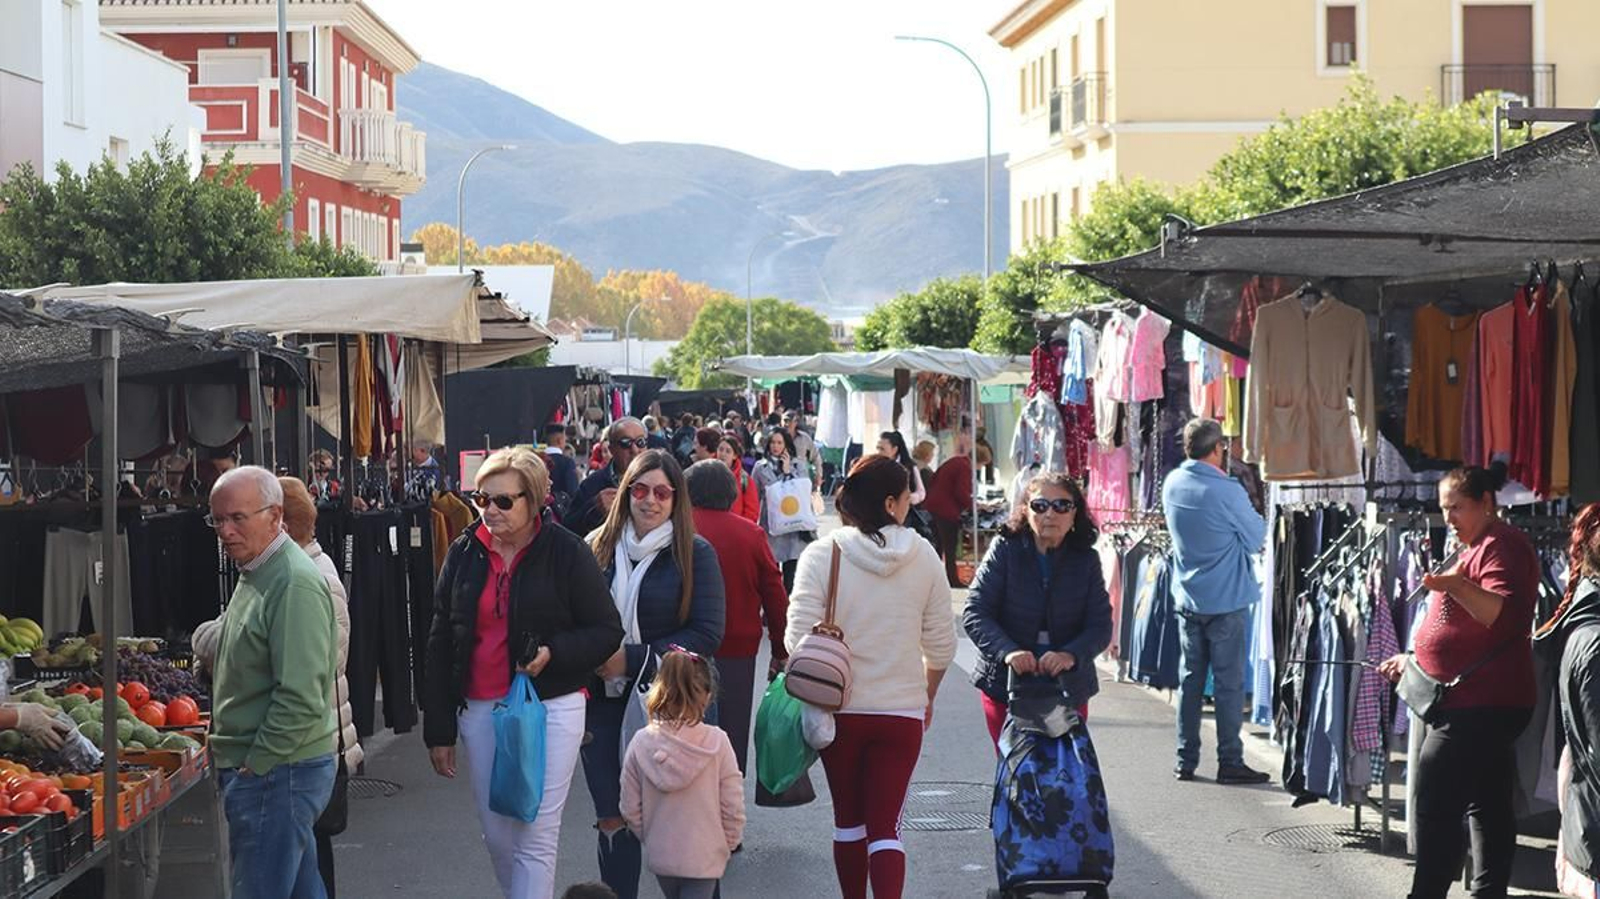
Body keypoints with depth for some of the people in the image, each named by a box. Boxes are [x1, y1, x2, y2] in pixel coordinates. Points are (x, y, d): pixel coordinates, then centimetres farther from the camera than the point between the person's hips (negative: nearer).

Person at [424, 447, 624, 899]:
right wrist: (439, 729, 7)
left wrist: (554, 653, -19)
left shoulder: (566, 552, -6)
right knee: (497, 836, 10)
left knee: (535, 838, -5)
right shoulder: (464, 553, 5)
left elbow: (607, 631, -1)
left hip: (551, 708, -4)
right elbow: (440, 644, 9)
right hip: (480, 710, 4)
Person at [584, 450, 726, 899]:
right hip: (605, 700, 3)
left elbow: (707, 634, -8)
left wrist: (632, 659, -14)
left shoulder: (695, 554, -2)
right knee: (614, 821, 2)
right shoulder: (597, 548, 7)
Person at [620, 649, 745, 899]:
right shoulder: (716, 742, -16)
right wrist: (728, 844, 7)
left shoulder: (641, 744, -10)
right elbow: (733, 806, -10)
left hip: (661, 854, 3)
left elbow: (630, 809, -3)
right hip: (704, 856, -3)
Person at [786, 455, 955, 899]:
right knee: (885, 825, 1)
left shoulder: (821, 555, -9)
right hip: (903, 712, 0)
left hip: (840, 709, 0)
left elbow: (799, 638, -11)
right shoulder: (922, 556, -4)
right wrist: (928, 694, 18)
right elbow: (940, 642, 2)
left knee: (849, 819, 17)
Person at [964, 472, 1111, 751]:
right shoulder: (1005, 550, -6)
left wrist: (1071, 655, -25)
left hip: (1068, 689, 2)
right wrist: (1008, 651, -29)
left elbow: (1100, 626, -4)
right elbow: (975, 613, -11)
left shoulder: (1086, 560, 0)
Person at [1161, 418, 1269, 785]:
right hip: (1227, 601, -6)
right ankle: (1230, 762, 4)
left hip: (1187, 599, 6)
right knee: (1229, 682, 1)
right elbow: (1256, 538, -8)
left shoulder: (1172, 484, 0)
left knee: (1190, 679, 12)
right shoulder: (1227, 491, -19)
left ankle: (1185, 761, 15)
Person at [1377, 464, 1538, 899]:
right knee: (1488, 806, 12)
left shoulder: (1502, 546, -11)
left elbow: (1504, 614, -28)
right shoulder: (1477, 548, 23)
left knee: (1435, 806, -12)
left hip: (1479, 704, -11)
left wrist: (1456, 585, -43)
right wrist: (1414, 659, 25)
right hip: (1483, 703, 11)